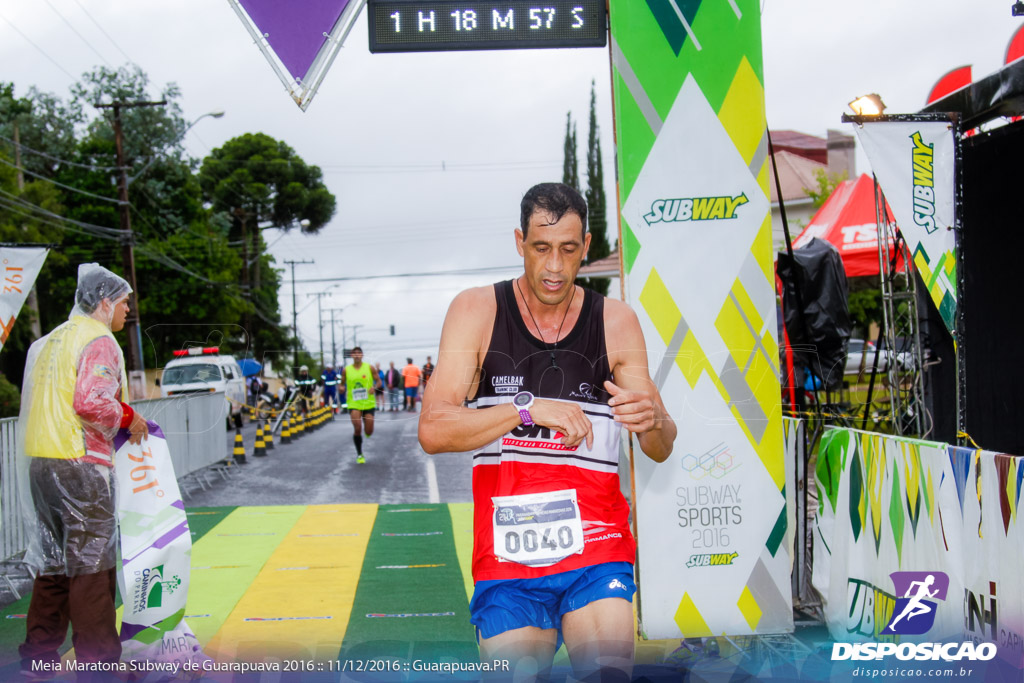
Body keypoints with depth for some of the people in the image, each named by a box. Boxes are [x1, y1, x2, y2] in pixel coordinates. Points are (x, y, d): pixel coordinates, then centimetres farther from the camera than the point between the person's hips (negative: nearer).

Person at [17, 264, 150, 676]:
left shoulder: (50, 341, 19)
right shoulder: (99, 340, -9)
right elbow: (92, 402, -22)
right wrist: (128, 419, -6)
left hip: (39, 460, 9)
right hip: (80, 463, -9)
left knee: (52, 560, 16)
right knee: (91, 563, -2)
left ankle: (38, 654, 22)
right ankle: (98, 661, 2)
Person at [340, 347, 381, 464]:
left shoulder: (369, 368, 0)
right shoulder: (347, 370, 2)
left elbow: (378, 380, 4)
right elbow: (342, 383, 14)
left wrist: (374, 387, -17)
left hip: (368, 403, 0)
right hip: (354, 404, 0)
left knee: (369, 432, 1)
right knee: (357, 429, -16)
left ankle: (367, 430, 42)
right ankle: (359, 454, 3)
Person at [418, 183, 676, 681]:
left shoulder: (616, 322, 4)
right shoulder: (476, 311, 0)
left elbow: (660, 451, 5)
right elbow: (432, 430, -10)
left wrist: (653, 421, -18)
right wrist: (529, 409, -21)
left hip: (596, 551, 0)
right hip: (507, 559, 0)